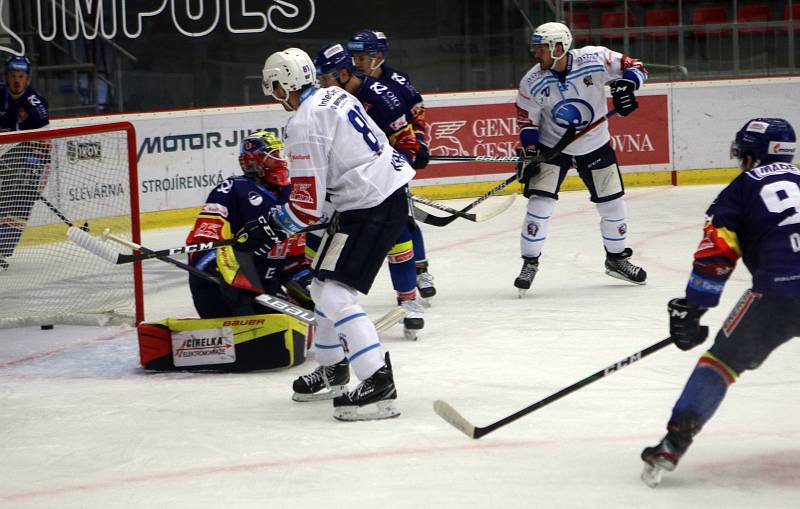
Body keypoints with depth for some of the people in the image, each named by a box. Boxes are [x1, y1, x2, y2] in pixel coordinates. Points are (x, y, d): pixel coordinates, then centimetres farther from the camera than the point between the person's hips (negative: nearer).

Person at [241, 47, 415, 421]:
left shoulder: (304, 126, -18)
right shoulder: (336, 96, 9)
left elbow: (307, 205, -18)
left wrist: (269, 226, -3)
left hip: (371, 210, -10)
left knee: (334, 293, -15)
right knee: (323, 283, 21)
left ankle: (378, 386, -24)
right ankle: (332, 370, 36)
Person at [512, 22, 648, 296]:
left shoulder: (595, 59, -21)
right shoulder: (532, 83, -17)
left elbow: (633, 66, -12)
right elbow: (527, 120, -5)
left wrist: (625, 85, -30)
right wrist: (529, 151, -14)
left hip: (595, 145, 1)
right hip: (551, 146, -1)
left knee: (613, 203, 8)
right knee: (540, 202, -14)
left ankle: (617, 259, 30)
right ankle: (529, 263, -1)